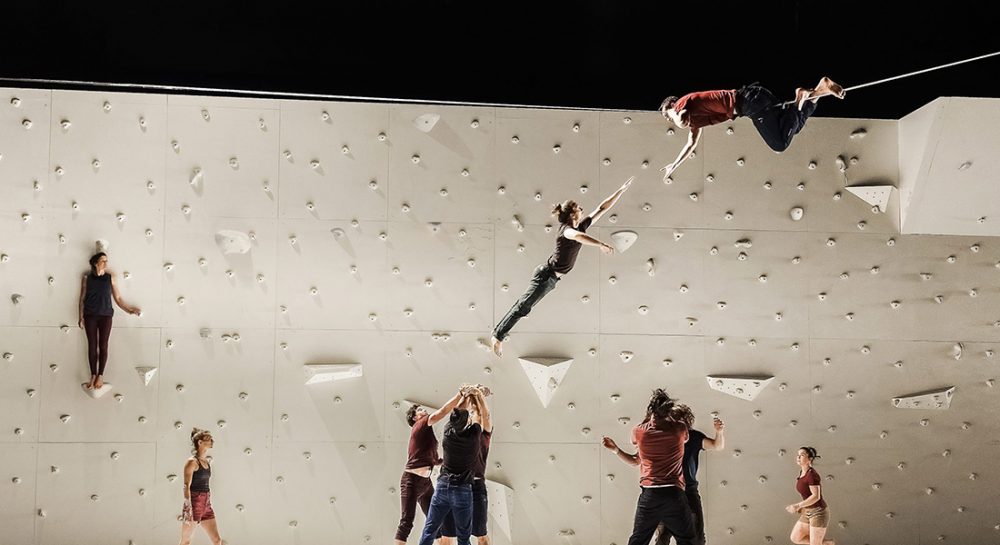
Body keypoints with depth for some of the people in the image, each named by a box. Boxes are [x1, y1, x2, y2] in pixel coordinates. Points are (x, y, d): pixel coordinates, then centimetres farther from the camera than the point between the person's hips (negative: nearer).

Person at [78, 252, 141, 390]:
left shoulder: (110, 277, 2)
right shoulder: (87, 278, 1)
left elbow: (117, 298, 5)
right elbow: (82, 298, 4)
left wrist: (129, 309, -1)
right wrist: (81, 317, -1)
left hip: (105, 316, 0)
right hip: (90, 316, 0)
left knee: (103, 346, 1)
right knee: (92, 346, 2)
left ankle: (100, 376, 11)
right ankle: (93, 376, 12)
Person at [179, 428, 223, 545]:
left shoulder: (206, 462, 13)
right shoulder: (192, 462, -10)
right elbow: (186, 486, -16)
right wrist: (189, 508, -23)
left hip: (206, 505, 7)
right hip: (194, 503, -7)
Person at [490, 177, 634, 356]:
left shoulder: (581, 226, 8)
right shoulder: (567, 229, -18)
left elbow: (602, 208, 11)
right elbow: (577, 236, -44)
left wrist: (622, 189, 9)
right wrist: (601, 245, -48)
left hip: (552, 277, 9)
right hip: (547, 274, -9)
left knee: (523, 305, 10)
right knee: (523, 307, -9)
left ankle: (497, 335, 13)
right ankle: (498, 336, -6)